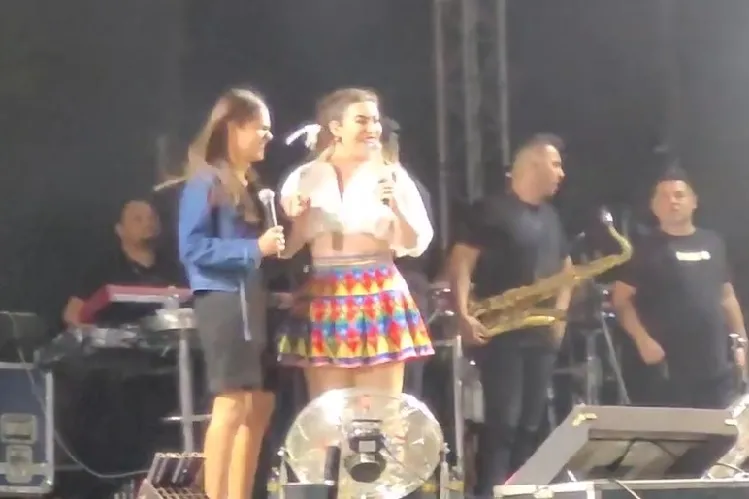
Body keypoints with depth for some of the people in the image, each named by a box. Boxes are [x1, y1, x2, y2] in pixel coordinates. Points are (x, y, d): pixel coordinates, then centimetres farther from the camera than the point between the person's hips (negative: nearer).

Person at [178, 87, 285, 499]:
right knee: (232, 403, -12)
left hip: (249, 299, 9)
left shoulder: (246, 183, 19)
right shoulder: (206, 181, -8)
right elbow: (192, 248, -16)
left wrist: (274, 244, 7)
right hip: (222, 299, -9)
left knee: (260, 403, 9)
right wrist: (254, 249, -18)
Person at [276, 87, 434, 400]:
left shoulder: (392, 176, 6)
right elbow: (287, 248, 6)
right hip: (325, 301, 0)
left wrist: (395, 206, -13)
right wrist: (297, 218, -12)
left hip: (380, 298, 0)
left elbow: (416, 245, 2)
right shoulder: (305, 178, 7)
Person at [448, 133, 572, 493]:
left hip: (541, 333, 8)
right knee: (503, 421, -14)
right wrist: (464, 315, -22)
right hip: (500, 331, -7)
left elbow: (564, 267, 28)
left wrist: (560, 314, 13)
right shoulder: (491, 210, -6)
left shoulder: (550, 217, 18)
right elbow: (461, 260, -12)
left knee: (530, 425, 7)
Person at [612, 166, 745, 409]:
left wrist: (741, 340, 13)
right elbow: (622, 299, -4)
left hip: (716, 367, 4)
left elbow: (727, 296, 19)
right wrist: (643, 340, -15)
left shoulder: (713, 243, 13)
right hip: (668, 367, -4)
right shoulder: (646, 248, 0)